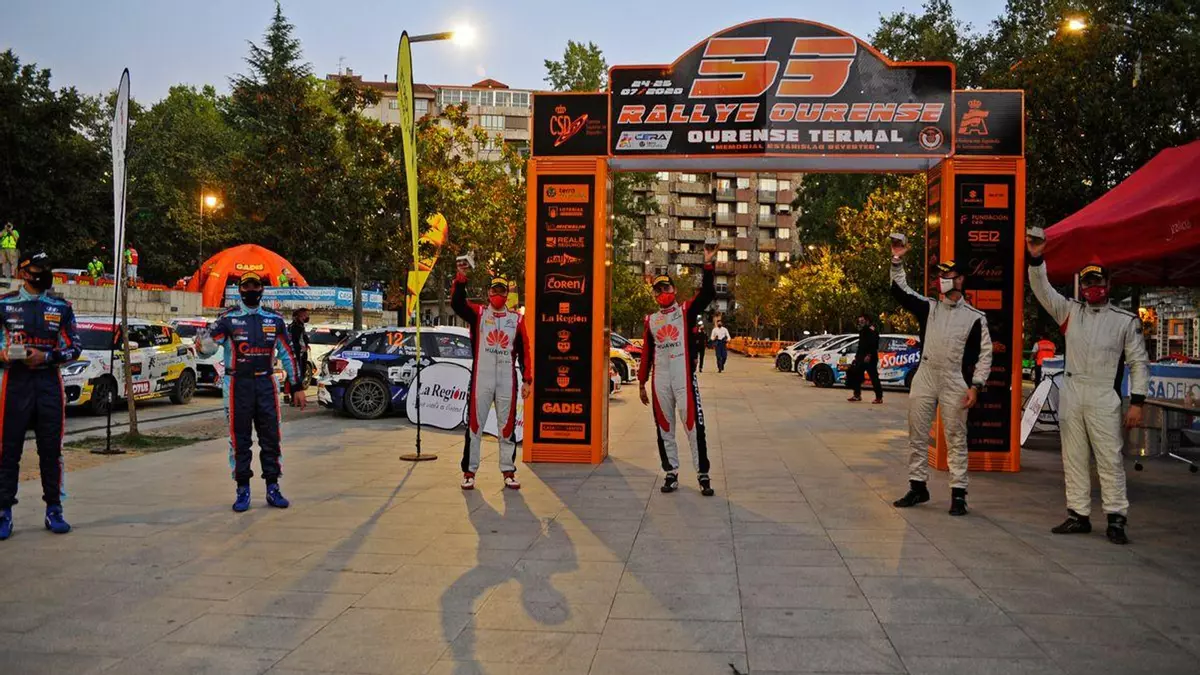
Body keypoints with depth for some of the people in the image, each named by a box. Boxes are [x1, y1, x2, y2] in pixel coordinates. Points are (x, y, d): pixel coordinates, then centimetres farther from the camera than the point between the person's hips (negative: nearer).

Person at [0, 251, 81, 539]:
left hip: (49, 383, 2)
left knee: (51, 450, 6)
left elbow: (74, 347, 7)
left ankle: (54, 510, 14)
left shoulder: (60, 307, 9)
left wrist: (46, 357, -10)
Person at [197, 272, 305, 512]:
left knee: (271, 437, 5)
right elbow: (207, 349, -7)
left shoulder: (274, 320, 7)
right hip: (238, 384, -2)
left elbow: (287, 355, 12)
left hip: (266, 384, 2)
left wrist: (297, 387, 10)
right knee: (239, 439, 3)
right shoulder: (228, 318, -1)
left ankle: (273, 488, 15)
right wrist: (206, 342, -32)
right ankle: (243, 490, 13)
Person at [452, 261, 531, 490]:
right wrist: (461, 277, -25)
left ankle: (508, 472, 16)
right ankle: (469, 472, 10)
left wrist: (527, 380, 1)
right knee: (474, 425, 2)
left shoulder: (516, 319, 8)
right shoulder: (478, 313, 5)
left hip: (507, 380, 2)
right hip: (481, 378, -1)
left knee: (507, 426, 7)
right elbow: (457, 303, -13)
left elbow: (524, 351, 7)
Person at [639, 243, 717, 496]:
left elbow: (707, 294, -14)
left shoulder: (686, 311, 3)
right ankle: (671, 473, 17)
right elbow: (646, 353, 16)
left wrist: (708, 264, -24)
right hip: (660, 380, 4)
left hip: (684, 378, -4)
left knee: (693, 425, -6)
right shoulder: (651, 320, 13)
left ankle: (703, 475, -1)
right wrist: (642, 383, 13)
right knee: (664, 427, 7)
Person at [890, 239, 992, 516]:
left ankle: (958, 494, 7)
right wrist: (897, 260, -7)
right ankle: (918, 487, 18)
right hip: (924, 379, 3)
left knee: (956, 440, 1)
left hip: (955, 384, -3)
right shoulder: (928, 308, 9)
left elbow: (985, 354, 0)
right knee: (917, 436, 7)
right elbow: (899, 290, 4)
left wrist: (975, 386, -9)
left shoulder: (975, 317, 1)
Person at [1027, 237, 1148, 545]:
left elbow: (1139, 363, 2)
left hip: (1104, 397, -3)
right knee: (1074, 458, 7)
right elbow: (1043, 289, 1)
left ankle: (1116, 519, 0)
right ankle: (1078, 515, 14)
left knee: (1109, 459, -5)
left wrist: (1137, 402, -5)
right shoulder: (1070, 311, 11)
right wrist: (1036, 259, -15)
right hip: (1071, 394, 4)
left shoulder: (1126, 320, 3)